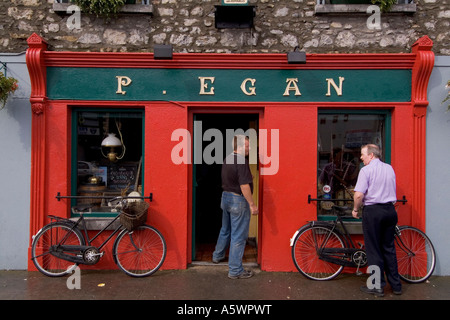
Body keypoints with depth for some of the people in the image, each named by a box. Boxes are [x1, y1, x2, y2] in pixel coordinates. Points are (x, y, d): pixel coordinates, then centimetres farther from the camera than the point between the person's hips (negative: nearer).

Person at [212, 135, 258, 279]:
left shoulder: (227, 159, 8)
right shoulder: (241, 161, -21)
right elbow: (244, 185, -24)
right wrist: (252, 204, -20)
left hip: (225, 197, 9)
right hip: (238, 200, -9)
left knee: (225, 230, 26)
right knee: (238, 236, 0)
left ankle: (218, 255, 43)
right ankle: (235, 270, 7)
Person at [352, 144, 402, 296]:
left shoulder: (366, 170, -11)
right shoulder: (390, 168, 10)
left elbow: (359, 194, -18)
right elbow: (391, 190, 20)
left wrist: (355, 209, -4)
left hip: (373, 211, -6)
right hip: (390, 210, 7)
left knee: (374, 250, 3)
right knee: (389, 248, 15)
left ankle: (378, 286, 10)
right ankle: (396, 285, 22)